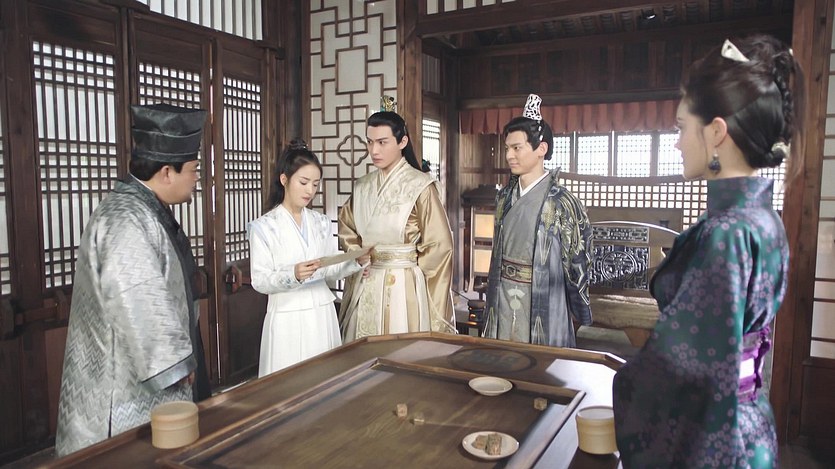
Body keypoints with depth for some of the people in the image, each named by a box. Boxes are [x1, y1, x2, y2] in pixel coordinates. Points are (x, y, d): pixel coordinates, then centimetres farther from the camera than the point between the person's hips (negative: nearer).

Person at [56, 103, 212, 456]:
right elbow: (140, 304, -29)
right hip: (132, 382, -10)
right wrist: (175, 363, -19)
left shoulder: (147, 210, 8)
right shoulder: (127, 219, -25)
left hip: (152, 375, 10)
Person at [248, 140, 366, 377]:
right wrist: (292, 275, -27)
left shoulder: (321, 222, 7)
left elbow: (329, 272, 8)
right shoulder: (264, 226, -7)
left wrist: (355, 262, -8)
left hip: (323, 314, 4)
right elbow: (260, 281, -10)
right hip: (288, 317, -4)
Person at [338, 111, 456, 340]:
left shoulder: (420, 186, -11)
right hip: (364, 287, 5)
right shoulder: (363, 186, 6)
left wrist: (408, 271, 0)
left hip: (404, 286, -5)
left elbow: (438, 244, -9)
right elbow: (347, 229, 21)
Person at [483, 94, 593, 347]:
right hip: (502, 305, 6)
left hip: (542, 306, -5)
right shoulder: (505, 196, 5)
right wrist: (491, 296, 15)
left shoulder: (561, 202, -13)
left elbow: (576, 264, -8)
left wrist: (581, 312, -3)